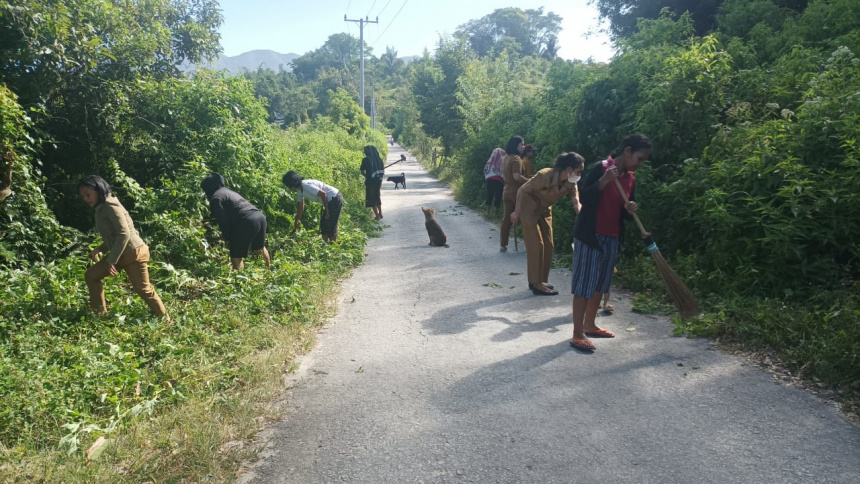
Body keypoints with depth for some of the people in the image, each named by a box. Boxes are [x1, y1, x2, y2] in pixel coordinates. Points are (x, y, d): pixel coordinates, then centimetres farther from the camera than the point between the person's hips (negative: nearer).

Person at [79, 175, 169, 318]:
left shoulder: (110, 206, -14)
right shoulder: (100, 209, 15)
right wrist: (98, 250, 2)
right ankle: (100, 313, 18)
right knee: (91, 275, 10)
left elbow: (124, 233, -24)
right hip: (120, 254, 10)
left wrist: (111, 261, -21)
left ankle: (164, 319, 9)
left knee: (143, 289, -4)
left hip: (133, 252, -10)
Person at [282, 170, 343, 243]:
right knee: (323, 224, 14)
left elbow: (323, 194, -25)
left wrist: (326, 209, -16)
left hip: (335, 199, -10)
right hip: (330, 200, 10)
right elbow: (301, 207, 22)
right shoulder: (300, 190, 9)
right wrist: (297, 220, 29)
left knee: (331, 226, -6)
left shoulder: (306, 185, -21)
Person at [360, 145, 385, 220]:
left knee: (371, 198, 7)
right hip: (378, 181, 5)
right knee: (377, 196, 22)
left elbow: (362, 172, -6)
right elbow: (383, 171, 5)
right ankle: (380, 213, 27)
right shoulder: (379, 159, 2)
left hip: (370, 181, -5)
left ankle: (377, 215, 5)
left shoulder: (365, 160, -10)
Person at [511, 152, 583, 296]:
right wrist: (517, 212, -20)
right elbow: (522, 190, -23)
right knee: (536, 246, -8)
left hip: (545, 212, 8)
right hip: (529, 211, -8)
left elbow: (576, 203, -16)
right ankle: (536, 284, 0)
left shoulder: (570, 183, -11)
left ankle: (537, 280, 20)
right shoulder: (545, 176, -32)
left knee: (548, 246, 8)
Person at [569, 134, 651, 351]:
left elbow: (625, 209, 17)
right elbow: (583, 198, -18)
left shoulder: (631, 178, 10)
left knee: (601, 283, 14)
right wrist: (603, 181, -30)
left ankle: (589, 325, 28)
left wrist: (630, 209, -6)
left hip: (612, 237, 8)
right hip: (589, 235, -8)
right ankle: (578, 333, -1)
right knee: (584, 283, -5)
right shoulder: (600, 168, -12)